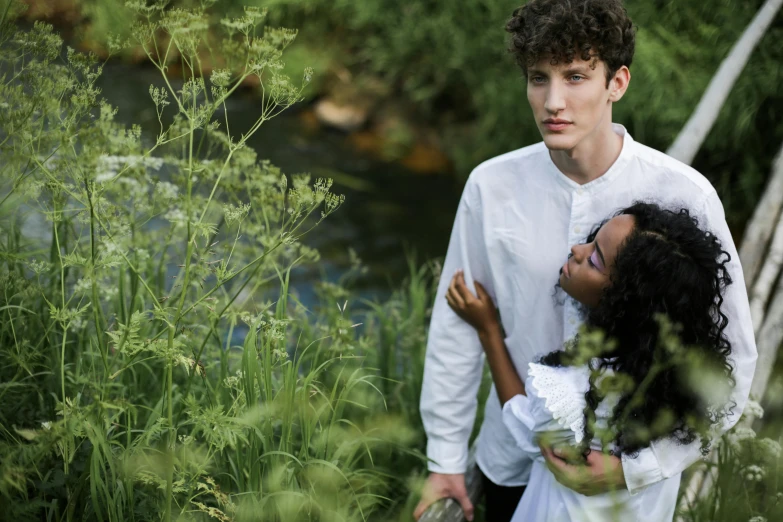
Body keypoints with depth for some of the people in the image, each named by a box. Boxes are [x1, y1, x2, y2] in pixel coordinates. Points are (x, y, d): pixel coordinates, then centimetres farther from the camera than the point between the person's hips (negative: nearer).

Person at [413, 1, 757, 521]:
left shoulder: (682, 196, -19)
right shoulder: (491, 185, -13)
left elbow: (731, 361, -14)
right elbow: (456, 327, -3)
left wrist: (636, 465, -20)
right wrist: (446, 459, 3)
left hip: (625, 466, -1)